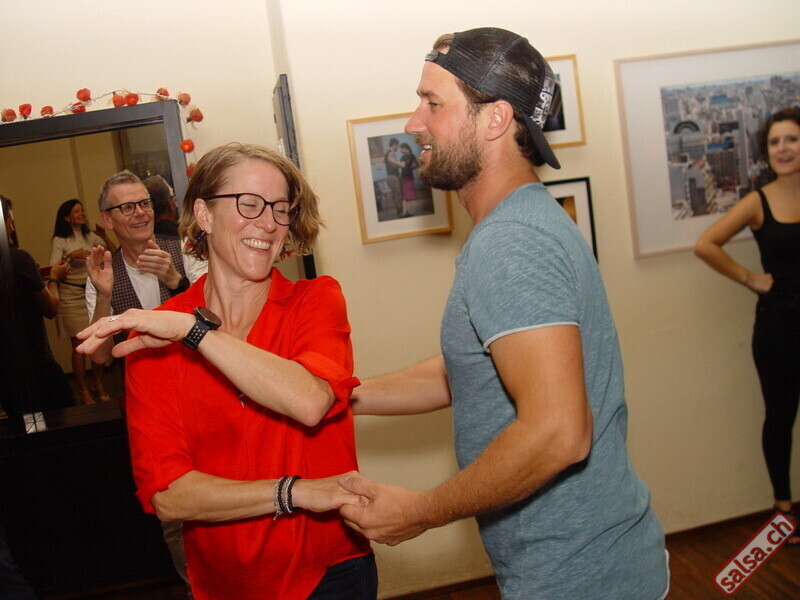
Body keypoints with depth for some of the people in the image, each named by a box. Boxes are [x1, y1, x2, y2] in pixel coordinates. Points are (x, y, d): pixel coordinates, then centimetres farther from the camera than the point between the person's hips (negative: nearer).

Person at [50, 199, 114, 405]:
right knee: (79, 345, -2)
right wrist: (71, 256, -24)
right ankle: (83, 390, 8)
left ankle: (98, 386, 18)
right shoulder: (60, 241, -5)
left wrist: (104, 235, -5)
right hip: (72, 296, -5)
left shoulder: (89, 236, 10)